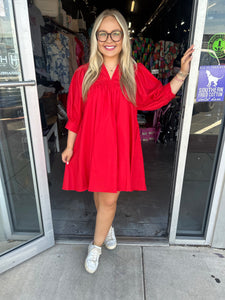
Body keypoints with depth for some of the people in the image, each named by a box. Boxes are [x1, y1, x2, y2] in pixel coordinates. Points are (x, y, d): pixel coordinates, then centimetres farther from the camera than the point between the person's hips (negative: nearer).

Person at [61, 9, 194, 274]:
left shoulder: (136, 72, -2)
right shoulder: (83, 74, -3)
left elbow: (158, 96, 8)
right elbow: (75, 114, 1)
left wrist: (182, 73, -1)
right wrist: (69, 146, 5)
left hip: (120, 146, 0)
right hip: (91, 144, 1)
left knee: (109, 199, 7)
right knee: (99, 193, 18)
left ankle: (96, 246, 32)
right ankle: (107, 227, 50)